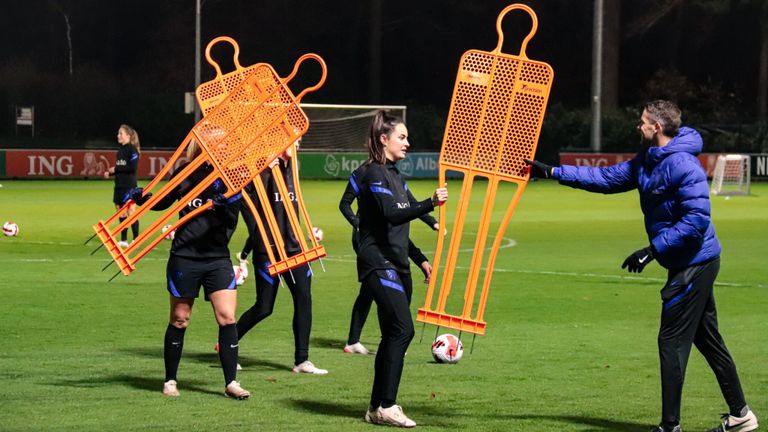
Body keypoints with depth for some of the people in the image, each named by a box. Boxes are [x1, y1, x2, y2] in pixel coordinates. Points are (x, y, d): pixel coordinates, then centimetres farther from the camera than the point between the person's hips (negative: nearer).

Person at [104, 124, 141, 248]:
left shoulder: (132, 150, -11)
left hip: (129, 186, -8)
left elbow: (133, 167, -19)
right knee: (120, 212, 10)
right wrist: (110, 173, 2)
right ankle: (123, 240, 17)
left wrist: (116, 169, -15)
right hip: (119, 185, 8)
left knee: (131, 211, -7)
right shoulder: (120, 150, 14)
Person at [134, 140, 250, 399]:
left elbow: (232, 221, -7)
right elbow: (163, 202, 11)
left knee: (227, 318, -7)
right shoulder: (184, 174, -2)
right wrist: (140, 198, -7)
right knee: (179, 320, 7)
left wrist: (226, 204, -28)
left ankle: (231, 383, 0)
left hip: (218, 257, 1)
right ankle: (170, 381, 21)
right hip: (184, 258, -1)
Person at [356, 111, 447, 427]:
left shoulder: (394, 175, 17)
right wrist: (429, 204, -37)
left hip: (397, 265, 10)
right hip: (378, 264, -10)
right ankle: (385, 406, -16)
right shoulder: (375, 175, -12)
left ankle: (379, 407, 12)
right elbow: (391, 215, -27)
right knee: (402, 329, -17)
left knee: (393, 335, 7)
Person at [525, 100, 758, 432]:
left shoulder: (682, 165, -21)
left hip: (694, 264, -10)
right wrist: (551, 172, 12)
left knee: (672, 341, -5)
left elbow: (697, 219, -26)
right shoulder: (647, 162, 10)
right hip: (691, 265, 10)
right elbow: (606, 178, 15)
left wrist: (652, 250, -25)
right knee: (708, 341, 15)